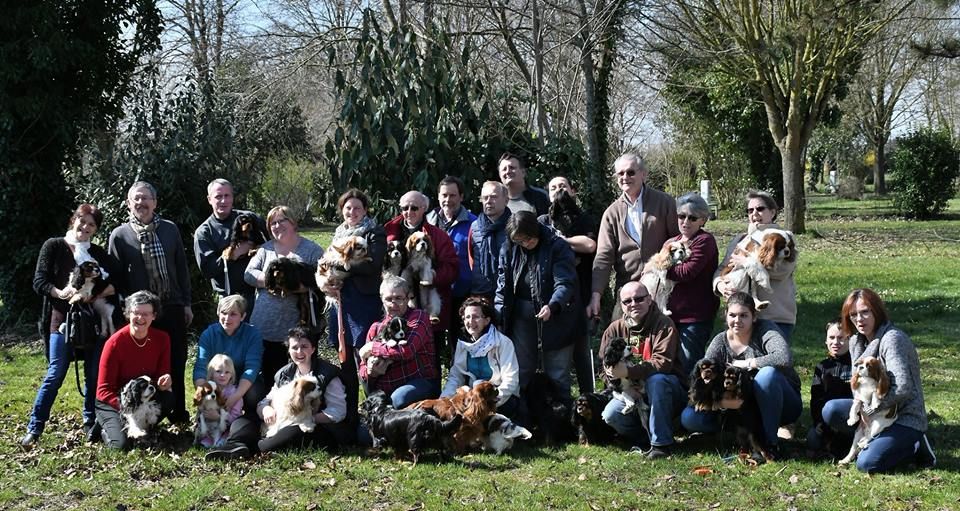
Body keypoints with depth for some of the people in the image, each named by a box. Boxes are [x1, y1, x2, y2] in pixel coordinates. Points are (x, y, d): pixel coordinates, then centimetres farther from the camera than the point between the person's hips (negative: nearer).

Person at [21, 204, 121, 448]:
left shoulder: (98, 253, 11)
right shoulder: (53, 246, 4)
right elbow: (39, 282, -3)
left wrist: (95, 293, -15)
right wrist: (60, 292, -22)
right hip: (63, 319, -3)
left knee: (94, 375, 2)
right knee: (55, 374, -9)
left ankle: (91, 424, 16)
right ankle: (34, 429, -3)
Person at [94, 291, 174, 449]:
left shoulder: (162, 339, -9)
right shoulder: (115, 342, -20)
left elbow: (163, 373, -1)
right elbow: (104, 389, -15)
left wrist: (164, 381, -27)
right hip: (113, 401, -4)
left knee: (168, 398, -28)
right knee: (121, 443, -27)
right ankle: (106, 426, 8)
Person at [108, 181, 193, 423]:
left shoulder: (170, 229, 6)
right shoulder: (120, 235, -2)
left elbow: (181, 268, 9)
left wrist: (186, 303, 7)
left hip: (173, 307, 2)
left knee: (177, 364, 7)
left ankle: (179, 413, 19)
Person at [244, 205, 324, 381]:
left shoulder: (312, 250, 4)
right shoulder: (265, 249, 15)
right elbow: (248, 274, 7)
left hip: (297, 326, -3)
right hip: (265, 326, 3)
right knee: (266, 374, 3)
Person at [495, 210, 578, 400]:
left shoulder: (557, 247, -12)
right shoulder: (509, 250, 1)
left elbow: (565, 283, -20)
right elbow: (503, 285, 6)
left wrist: (552, 306, -38)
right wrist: (499, 316, -4)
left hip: (556, 318, -4)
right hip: (523, 318, 4)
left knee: (557, 374, 3)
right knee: (521, 371, 11)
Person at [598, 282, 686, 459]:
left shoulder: (664, 325, -13)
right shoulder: (615, 329, 2)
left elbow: (663, 363, -26)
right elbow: (606, 366, 0)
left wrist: (629, 371, -37)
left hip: (668, 391, -4)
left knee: (656, 379, -36)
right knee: (611, 415, -22)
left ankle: (661, 443, -29)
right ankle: (644, 438, 4)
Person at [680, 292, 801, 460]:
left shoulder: (765, 330, -13)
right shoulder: (720, 342, -3)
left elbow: (785, 358, -35)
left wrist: (747, 363, -23)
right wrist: (721, 401, -31)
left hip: (781, 406, -3)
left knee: (768, 373, -37)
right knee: (689, 417, -15)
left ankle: (771, 441, -23)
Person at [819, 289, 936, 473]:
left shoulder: (892, 338, -17)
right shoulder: (856, 341, 9)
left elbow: (902, 388, -25)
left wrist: (869, 409, -17)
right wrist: (861, 407, -4)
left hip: (906, 418, -7)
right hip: (875, 412, 7)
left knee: (867, 463, -25)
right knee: (831, 410, -17)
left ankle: (916, 448, -1)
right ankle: (877, 440, -3)